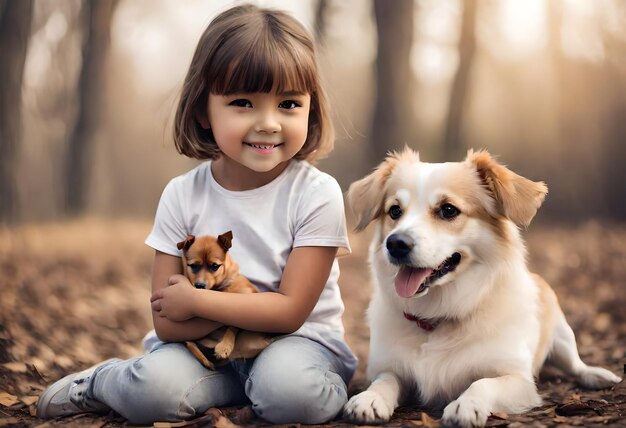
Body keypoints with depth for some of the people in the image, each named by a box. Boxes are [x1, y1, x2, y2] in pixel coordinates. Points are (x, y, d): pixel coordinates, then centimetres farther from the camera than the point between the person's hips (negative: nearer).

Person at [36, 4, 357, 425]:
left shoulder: (316, 194, -13)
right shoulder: (182, 196, -5)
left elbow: (290, 311, -16)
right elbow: (167, 324, -9)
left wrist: (194, 300, -16)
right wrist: (257, 308, -20)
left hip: (298, 340, -2)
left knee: (287, 386, -36)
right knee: (152, 387, -26)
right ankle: (102, 381, 4)